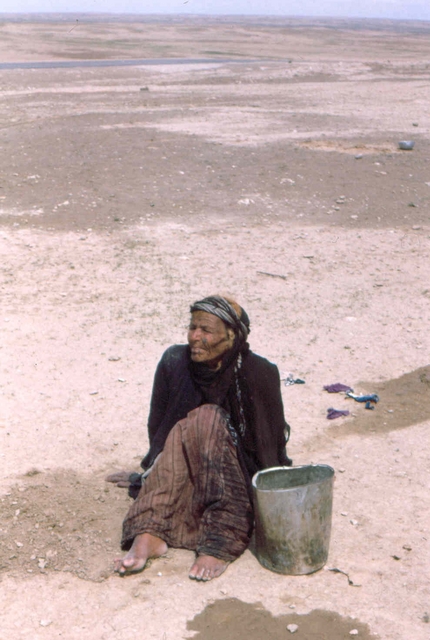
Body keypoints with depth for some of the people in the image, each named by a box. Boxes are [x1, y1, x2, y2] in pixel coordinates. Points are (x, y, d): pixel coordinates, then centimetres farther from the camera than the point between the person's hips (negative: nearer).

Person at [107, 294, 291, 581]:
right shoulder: (174, 362, -5)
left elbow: (273, 444, -7)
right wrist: (159, 475, 0)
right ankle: (149, 535, -40)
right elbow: (157, 429, 4)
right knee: (184, 432, -30)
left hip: (244, 483, -2)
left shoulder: (259, 374, -13)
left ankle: (220, 541, -41)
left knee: (206, 421, -31)